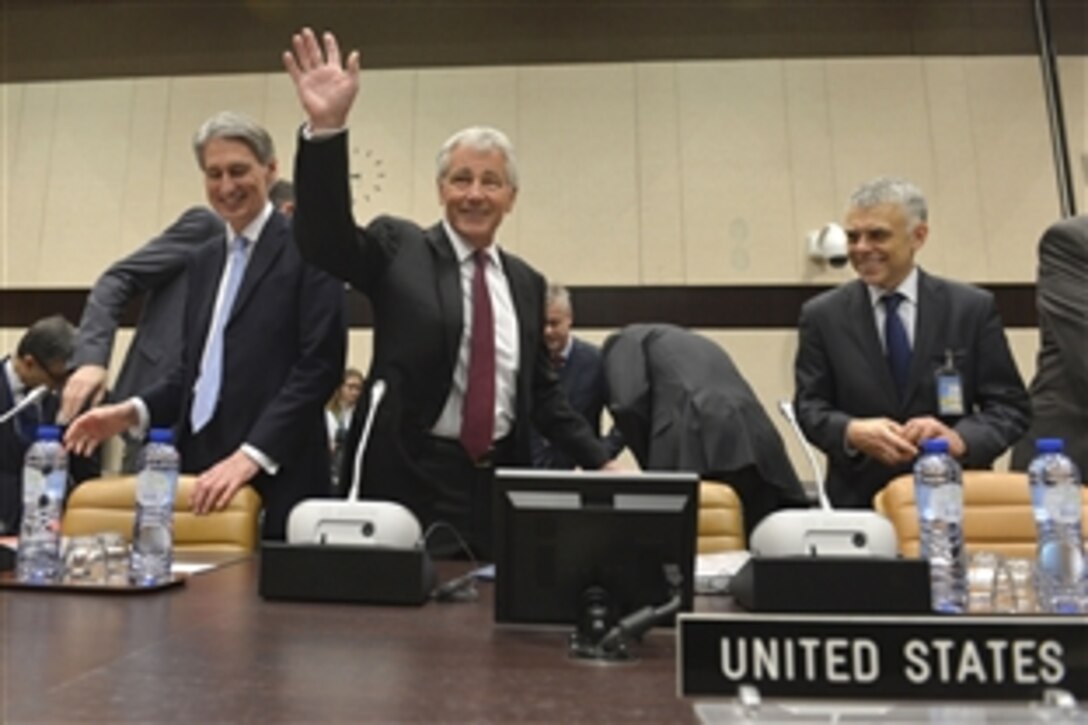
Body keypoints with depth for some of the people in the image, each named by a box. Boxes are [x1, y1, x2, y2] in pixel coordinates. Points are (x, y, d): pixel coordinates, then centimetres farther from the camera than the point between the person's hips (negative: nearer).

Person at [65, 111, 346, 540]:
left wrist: (251, 455, -19)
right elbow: (193, 369, 20)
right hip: (198, 468, 6)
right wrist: (134, 411, 3)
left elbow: (320, 365, -13)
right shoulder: (204, 260, 17)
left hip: (273, 478, -6)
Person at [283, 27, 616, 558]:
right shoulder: (398, 249, 0)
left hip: (502, 483, 4)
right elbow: (322, 239, -19)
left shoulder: (526, 282, 11)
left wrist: (599, 461, 9)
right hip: (412, 480, -4)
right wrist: (327, 128, -31)